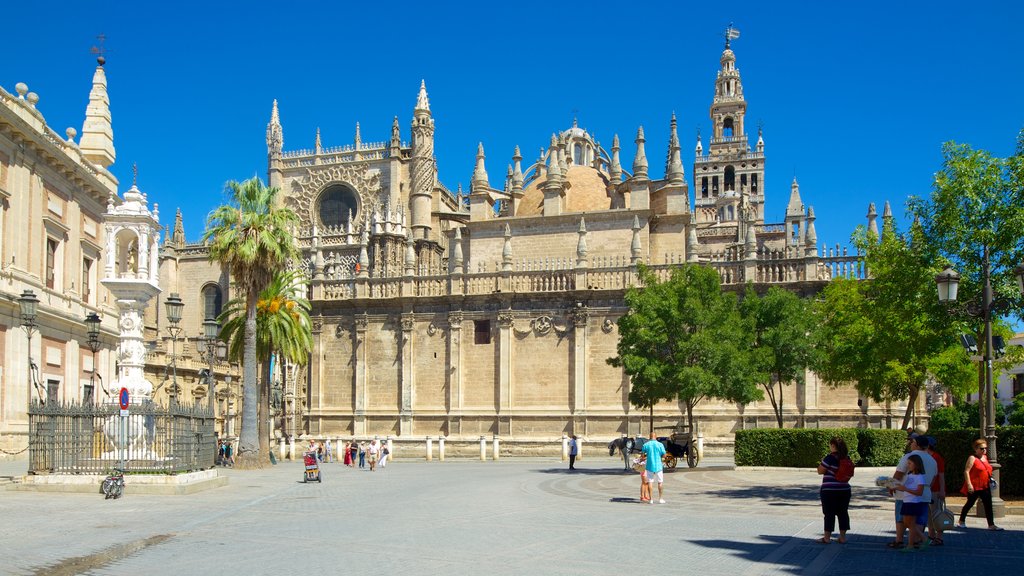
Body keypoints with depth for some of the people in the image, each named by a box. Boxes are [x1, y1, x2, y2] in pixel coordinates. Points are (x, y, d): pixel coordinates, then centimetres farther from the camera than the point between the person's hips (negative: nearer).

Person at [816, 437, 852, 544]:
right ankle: (843, 537, 14)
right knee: (843, 513, 11)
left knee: (829, 514, 1)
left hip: (829, 490, -6)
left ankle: (827, 537, 7)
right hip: (844, 490, 6)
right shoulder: (846, 458, 6)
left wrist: (821, 462, 5)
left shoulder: (830, 457, -16)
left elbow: (820, 471, -11)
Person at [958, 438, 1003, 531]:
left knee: (988, 505, 1)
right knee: (970, 503, 5)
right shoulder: (972, 458, -11)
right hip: (974, 487, -7)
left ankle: (991, 525, 2)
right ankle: (961, 522, 20)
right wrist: (969, 484, -22)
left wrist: (990, 479, 15)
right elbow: (966, 471, -17)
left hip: (985, 487, 7)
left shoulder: (985, 457, 12)